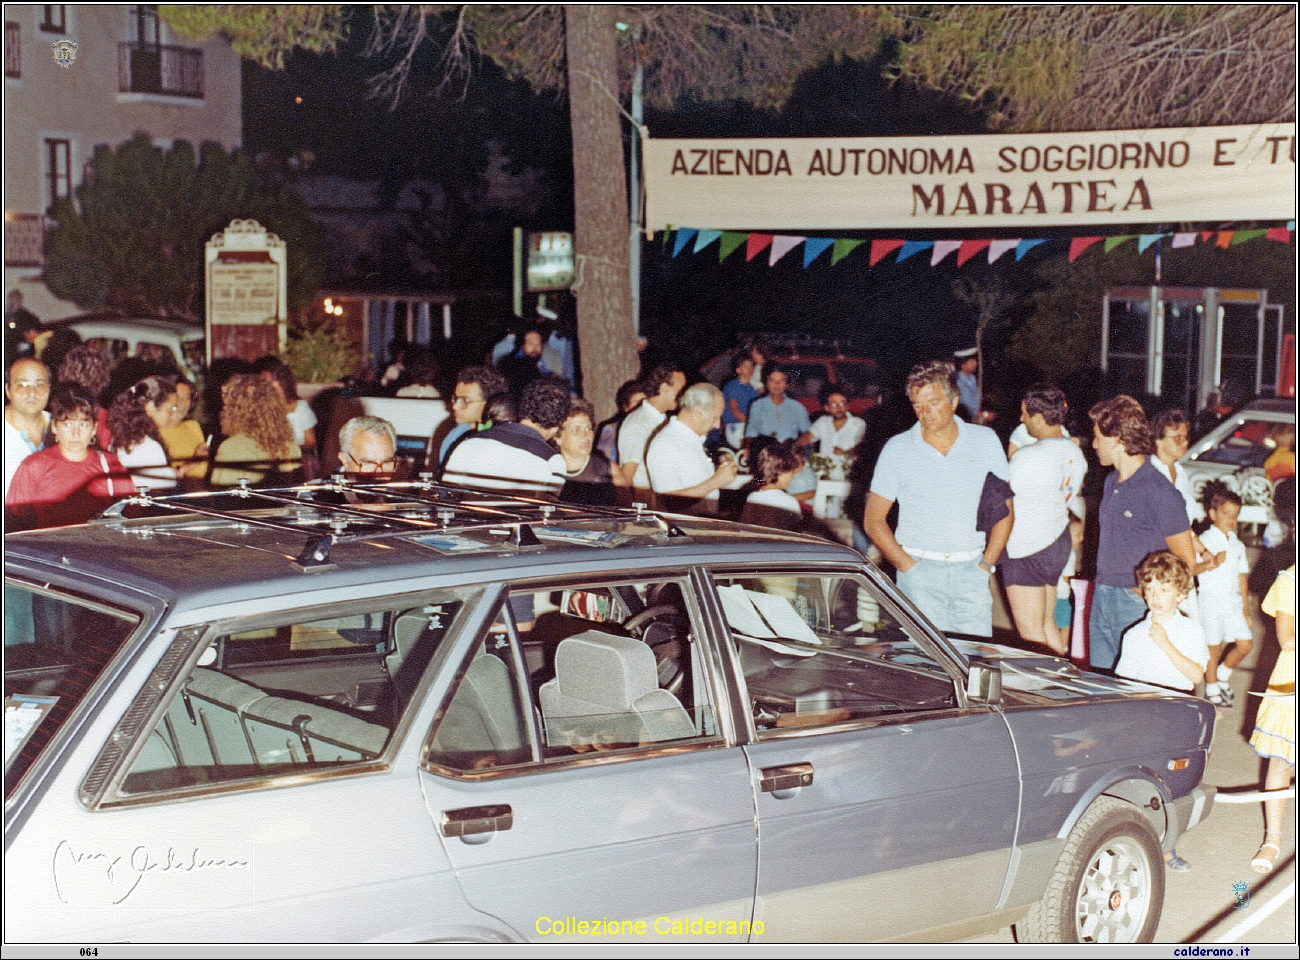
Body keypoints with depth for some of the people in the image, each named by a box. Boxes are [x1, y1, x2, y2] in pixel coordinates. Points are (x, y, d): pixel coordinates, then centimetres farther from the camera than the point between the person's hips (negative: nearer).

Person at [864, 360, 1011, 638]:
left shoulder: (985, 441, 6)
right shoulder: (897, 449, 2)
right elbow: (873, 521, 4)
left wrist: (987, 564, 2)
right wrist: (908, 566, -5)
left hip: (971, 572, 1)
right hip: (920, 572, -1)